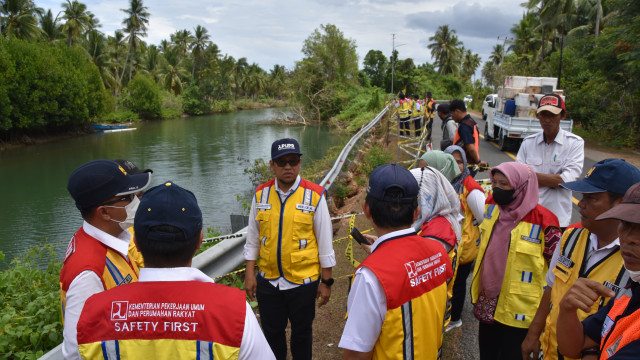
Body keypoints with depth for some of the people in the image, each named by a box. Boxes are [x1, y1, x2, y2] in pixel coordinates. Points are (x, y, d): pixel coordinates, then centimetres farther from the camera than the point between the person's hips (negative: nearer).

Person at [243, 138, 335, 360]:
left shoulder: (314, 196, -11)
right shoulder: (261, 194, -2)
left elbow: (325, 242, -6)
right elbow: (253, 238, 6)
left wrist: (326, 281, -4)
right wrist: (249, 274, 4)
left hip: (303, 281, -2)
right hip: (268, 281, 3)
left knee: (301, 333, 17)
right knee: (271, 333, 19)